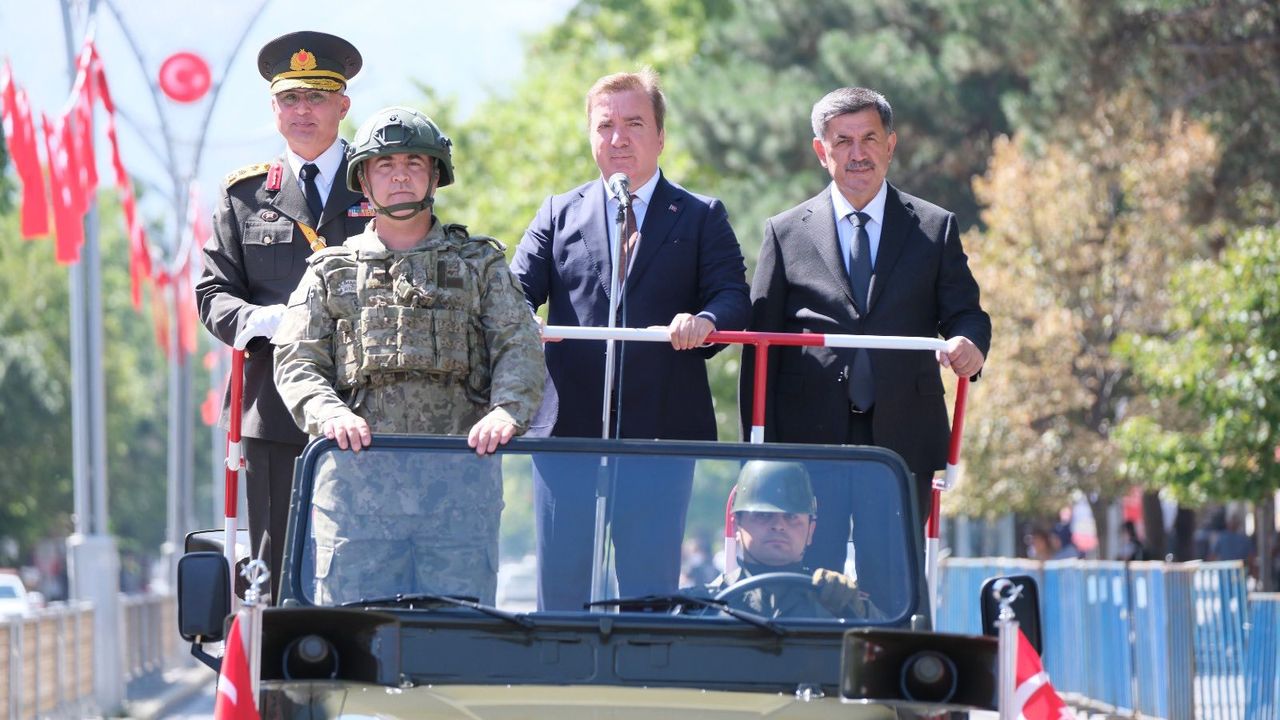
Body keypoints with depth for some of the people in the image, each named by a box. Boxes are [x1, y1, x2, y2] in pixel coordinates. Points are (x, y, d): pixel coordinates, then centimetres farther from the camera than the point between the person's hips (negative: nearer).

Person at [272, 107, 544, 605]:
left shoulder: (480, 264, 17)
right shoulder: (331, 271, 17)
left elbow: (520, 349, 6)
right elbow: (297, 362, 8)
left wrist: (507, 411, -15)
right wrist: (329, 414, -14)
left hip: (461, 475, 0)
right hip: (356, 474, 0)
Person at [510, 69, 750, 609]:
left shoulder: (701, 219, 11)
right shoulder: (559, 215, 16)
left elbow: (734, 298, -1)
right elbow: (517, 292, 6)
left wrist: (705, 321, -24)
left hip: (662, 429, -2)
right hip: (569, 430, 2)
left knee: (650, 590, -1)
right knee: (560, 590, 3)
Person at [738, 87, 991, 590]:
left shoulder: (935, 229, 12)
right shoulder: (786, 233, 10)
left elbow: (964, 312, 8)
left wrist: (970, 343, -18)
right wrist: (762, 450, -1)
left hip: (902, 441, 0)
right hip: (810, 441, 0)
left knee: (893, 583, -1)